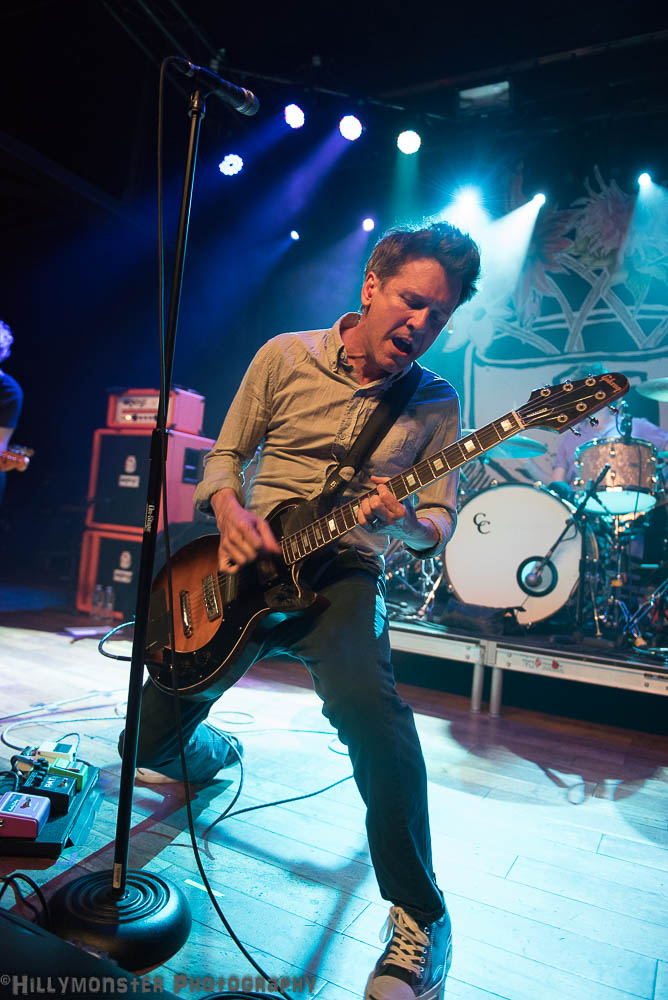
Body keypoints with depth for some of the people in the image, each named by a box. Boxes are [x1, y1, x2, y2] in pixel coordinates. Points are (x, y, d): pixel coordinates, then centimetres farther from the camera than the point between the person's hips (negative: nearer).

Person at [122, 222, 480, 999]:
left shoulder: (435, 404, 3)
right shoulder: (284, 356, 3)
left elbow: (440, 522, 3)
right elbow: (225, 454, 8)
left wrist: (403, 522, -22)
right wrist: (229, 510, -14)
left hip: (344, 573, -2)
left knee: (365, 704, -36)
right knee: (149, 740, 3)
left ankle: (420, 915, -11)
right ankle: (210, 757, 43)